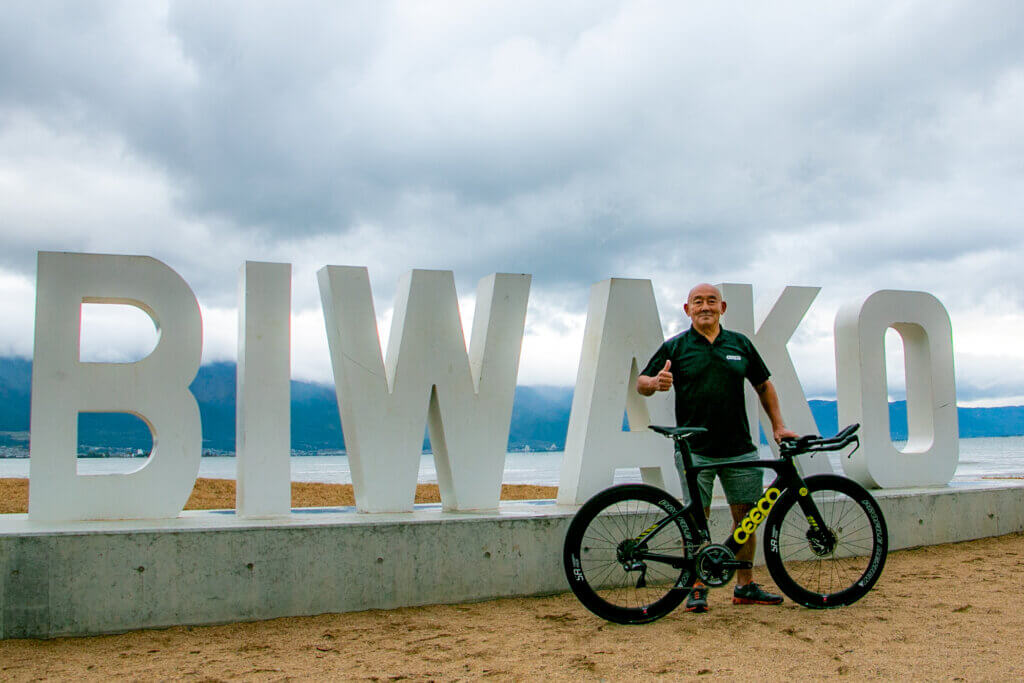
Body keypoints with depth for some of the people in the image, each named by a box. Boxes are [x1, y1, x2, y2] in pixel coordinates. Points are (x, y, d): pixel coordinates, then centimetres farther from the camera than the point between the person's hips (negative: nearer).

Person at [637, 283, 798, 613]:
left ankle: (745, 586, 18)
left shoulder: (740, 344, 10)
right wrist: (656, 382, -19)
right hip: (695, 450, -3)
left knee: (746, 517, 6)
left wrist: (778, 425, 13)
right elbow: (641, 384, 3)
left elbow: (763, 385, 19)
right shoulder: (675, 347, 3)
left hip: (740, 448, 3)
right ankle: (697, 588, 7)